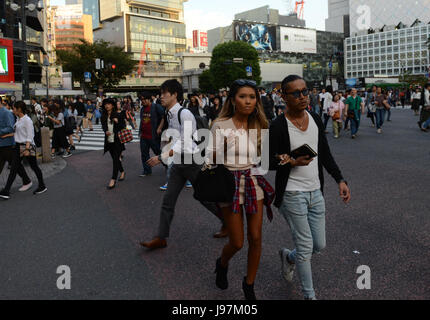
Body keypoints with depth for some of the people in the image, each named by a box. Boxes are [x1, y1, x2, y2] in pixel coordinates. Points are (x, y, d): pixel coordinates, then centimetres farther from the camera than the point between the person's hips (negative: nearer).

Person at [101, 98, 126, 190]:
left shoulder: (118, 115, -6)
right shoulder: (103, 116, 5)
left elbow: (123, 126, 0)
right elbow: (103, 126, 16)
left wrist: (118, 122, -19)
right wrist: (106, 131, -5)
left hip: (117, 140, -5)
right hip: (109, 141, 5)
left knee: (116, 159, -8)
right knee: (115, 158, 16)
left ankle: (113, 180, -9)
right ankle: (122, 172, 38)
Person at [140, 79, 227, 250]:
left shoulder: (184, 114, -19)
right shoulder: (171, 115, 9)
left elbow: (184, 144, -25)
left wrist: (161, 157, -29)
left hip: (191, 161, -8)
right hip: (178, 163, 8)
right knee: (168, 199, 4)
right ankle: (160, 238, 11)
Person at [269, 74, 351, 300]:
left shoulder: (316, 120, 5)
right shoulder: (278, 126, -13)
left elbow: (326, 155, 12)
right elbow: (268, 161, -10)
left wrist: (340, 180, 5)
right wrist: (292, 162, -25)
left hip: (316, 192, 6)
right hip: (292, 194, -6)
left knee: (319, 245, 12)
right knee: (305, 247, 1)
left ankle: (288, 256, 42)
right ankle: (309, 295, 21)